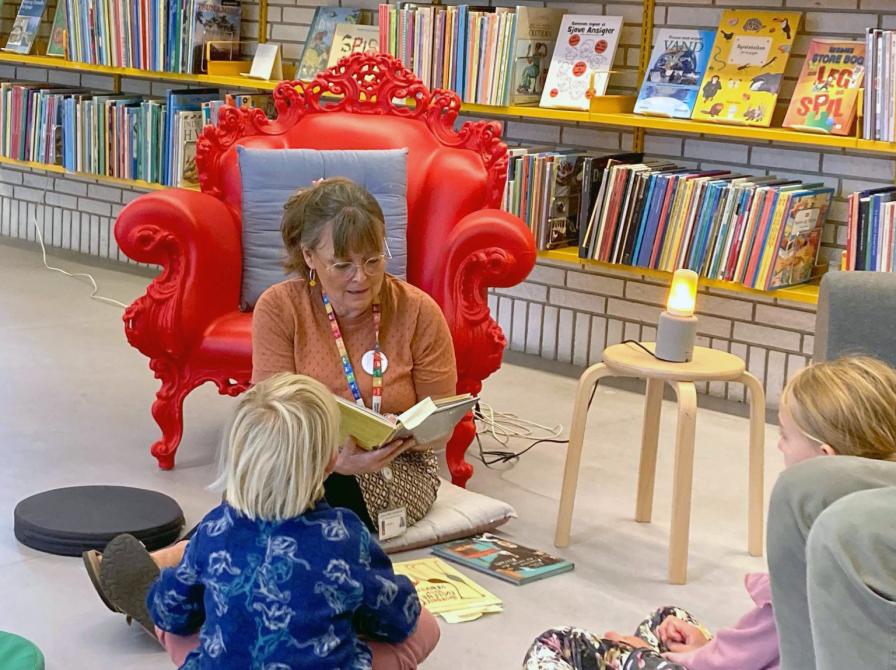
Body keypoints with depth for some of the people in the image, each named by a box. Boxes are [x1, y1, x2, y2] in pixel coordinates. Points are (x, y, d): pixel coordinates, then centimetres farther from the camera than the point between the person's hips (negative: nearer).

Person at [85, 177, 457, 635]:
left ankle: (175, 561, -42)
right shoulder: (279, 308, -9)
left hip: (399, 473, -1)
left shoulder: (419, 312, -8)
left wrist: (399, 435, -25)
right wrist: (336, 455, -35)